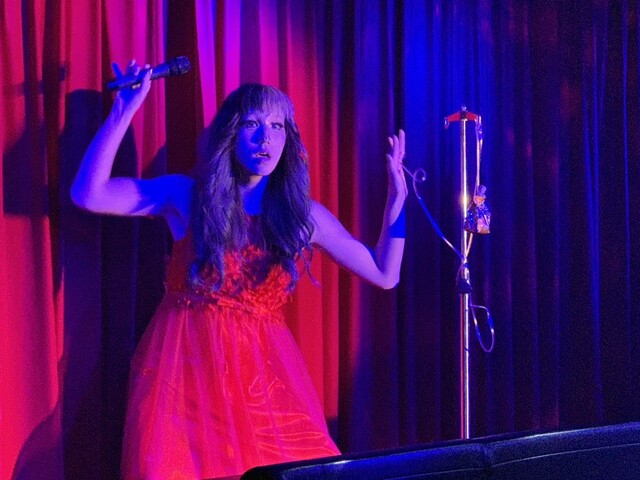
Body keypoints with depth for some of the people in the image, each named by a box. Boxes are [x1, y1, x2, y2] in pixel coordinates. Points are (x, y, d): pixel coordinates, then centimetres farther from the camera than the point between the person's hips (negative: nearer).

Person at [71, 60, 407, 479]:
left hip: (266, 370, 2)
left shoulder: (304, 214, 4)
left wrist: (397, 199, -1)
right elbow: (88, 195, -12)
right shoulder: (186, 196, -2)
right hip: (187, 368, -2)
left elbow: (385, 275, 8)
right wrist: (125, 110, -15)